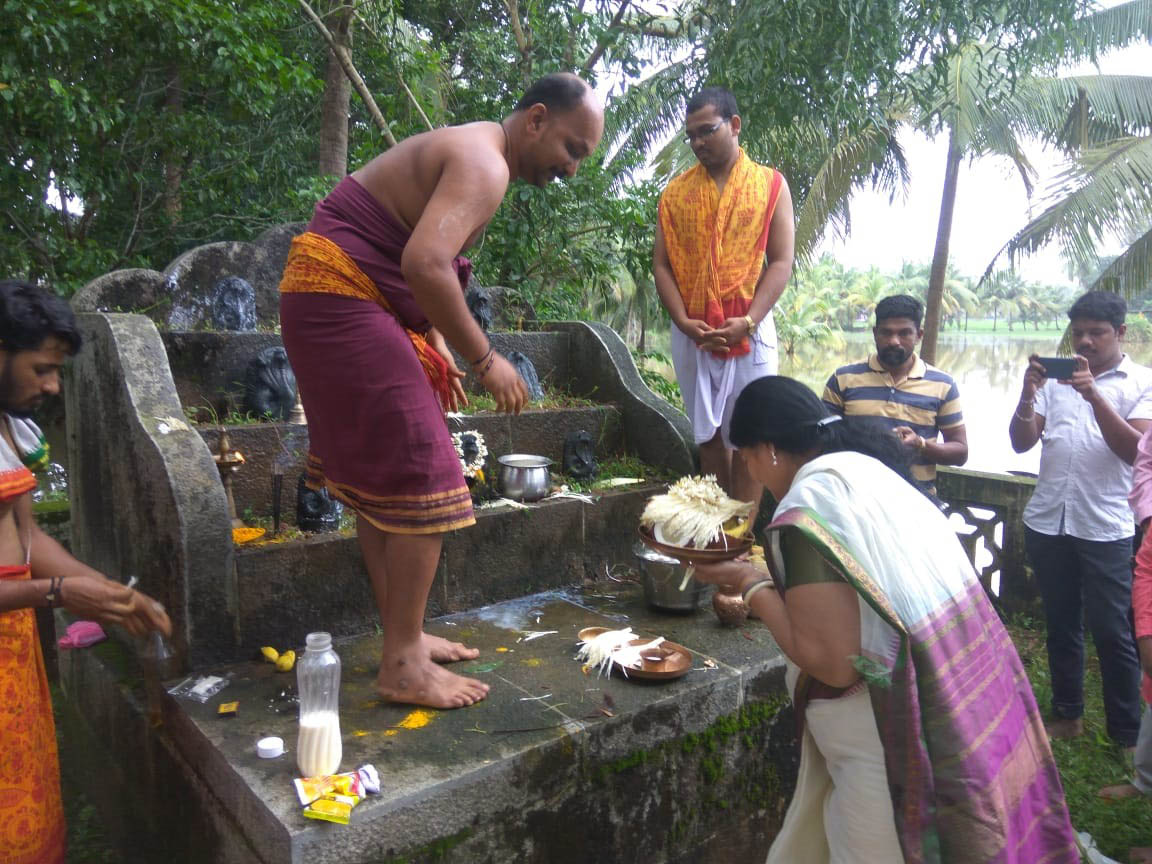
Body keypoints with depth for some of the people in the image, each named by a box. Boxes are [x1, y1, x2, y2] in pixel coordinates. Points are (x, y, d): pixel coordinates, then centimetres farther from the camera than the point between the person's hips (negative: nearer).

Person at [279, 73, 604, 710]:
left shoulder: (464, 153, 20)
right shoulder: (484, 163, -14)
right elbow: (425, 262, -31)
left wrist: (436, 347, 14)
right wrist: (483, 359, -21)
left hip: (337, 302, 11)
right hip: (343, 301, -11)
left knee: (377, 479, 12)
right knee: (420, 482, -11)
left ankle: (403, 637, 23)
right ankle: (403, 667, -2)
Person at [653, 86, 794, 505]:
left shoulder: (770, 184, 6)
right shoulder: (676, 191, 11)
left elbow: (780, 263, -1)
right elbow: (661, 263, 5)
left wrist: (748, 321, -15)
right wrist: (683, 321, -10)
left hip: (749, 331, -2)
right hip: (691, 333, 3)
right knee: (708, 432, 8)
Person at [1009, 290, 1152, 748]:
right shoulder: (1056, 377, 10)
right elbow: (1021, 442, 4)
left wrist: (1093, 394, -22)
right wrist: (1028, 393, -13)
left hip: (1106, 527, -4)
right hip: (1048, 521, 4)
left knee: (1112, 632, 3)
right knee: (1060, 625, 15)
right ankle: (1067, 715, 30)